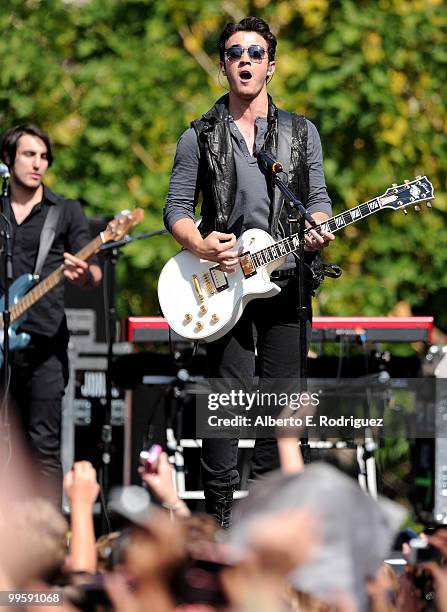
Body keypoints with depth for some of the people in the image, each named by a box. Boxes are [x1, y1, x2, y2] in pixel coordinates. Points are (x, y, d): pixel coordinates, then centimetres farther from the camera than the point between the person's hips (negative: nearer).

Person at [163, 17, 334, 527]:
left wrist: (317, 228, -10)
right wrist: (201, 247, -14)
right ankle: (219, 512, -3)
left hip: (285, 279, 2)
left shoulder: (302, 133, 11)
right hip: (223, 280, -2)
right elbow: (176, 209, 4)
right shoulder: (199, 138, 5)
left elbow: (318, 198, 12)